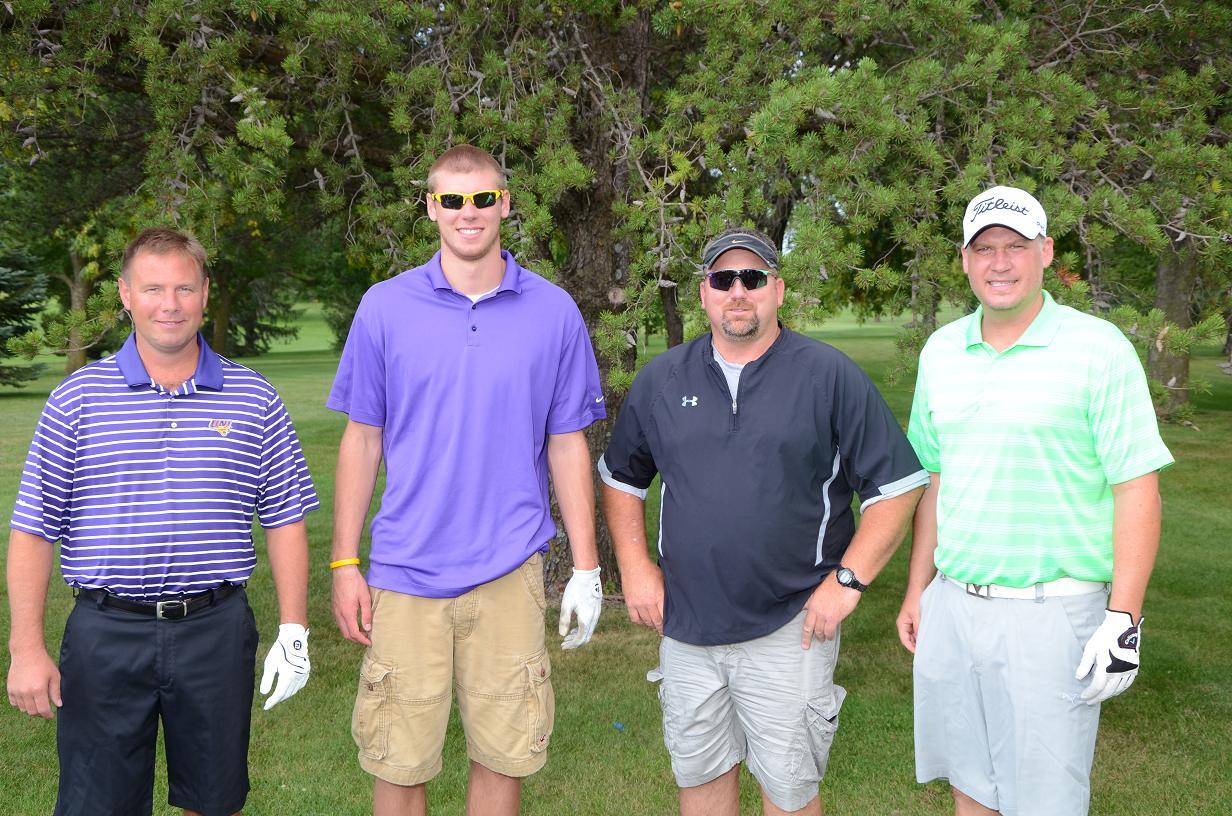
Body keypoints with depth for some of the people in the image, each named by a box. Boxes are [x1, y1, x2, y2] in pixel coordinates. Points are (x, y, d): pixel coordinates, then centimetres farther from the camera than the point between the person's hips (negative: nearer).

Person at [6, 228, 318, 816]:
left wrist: (294, 631, 1)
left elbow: (285, 520, 6)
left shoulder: (254, 399, 5)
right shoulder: (77, 398, 1)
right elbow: (33, 530, 1)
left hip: (217, 632, 1)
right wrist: (26, 647, -4)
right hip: (106, 634, -1)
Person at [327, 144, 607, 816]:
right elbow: (362, 439, 5)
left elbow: (566, 444, 6)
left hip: (510, 572, 1)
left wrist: (586, 567, 3)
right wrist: (344, 564, 1)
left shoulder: (553, 312, 2)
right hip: (406, 572, 0)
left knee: (502, 756, 10)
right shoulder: (385, 307, 1)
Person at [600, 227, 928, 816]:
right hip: (685, 623, 4)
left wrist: (848, 580, -10)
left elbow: (895, 485, -4)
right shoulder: (661, 380, 6)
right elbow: (621, 478, 17)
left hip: (790, 628, -3)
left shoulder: (829, 376, -5)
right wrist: (635, 567, 5)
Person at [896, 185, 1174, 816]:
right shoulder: (941, 351, 8)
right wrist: (917, 590, 15)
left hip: (1051, 614, -5)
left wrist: (1124, 620, -15)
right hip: (951, 604, 5)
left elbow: (1137, 488, -10)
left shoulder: (1099, 349, -8)